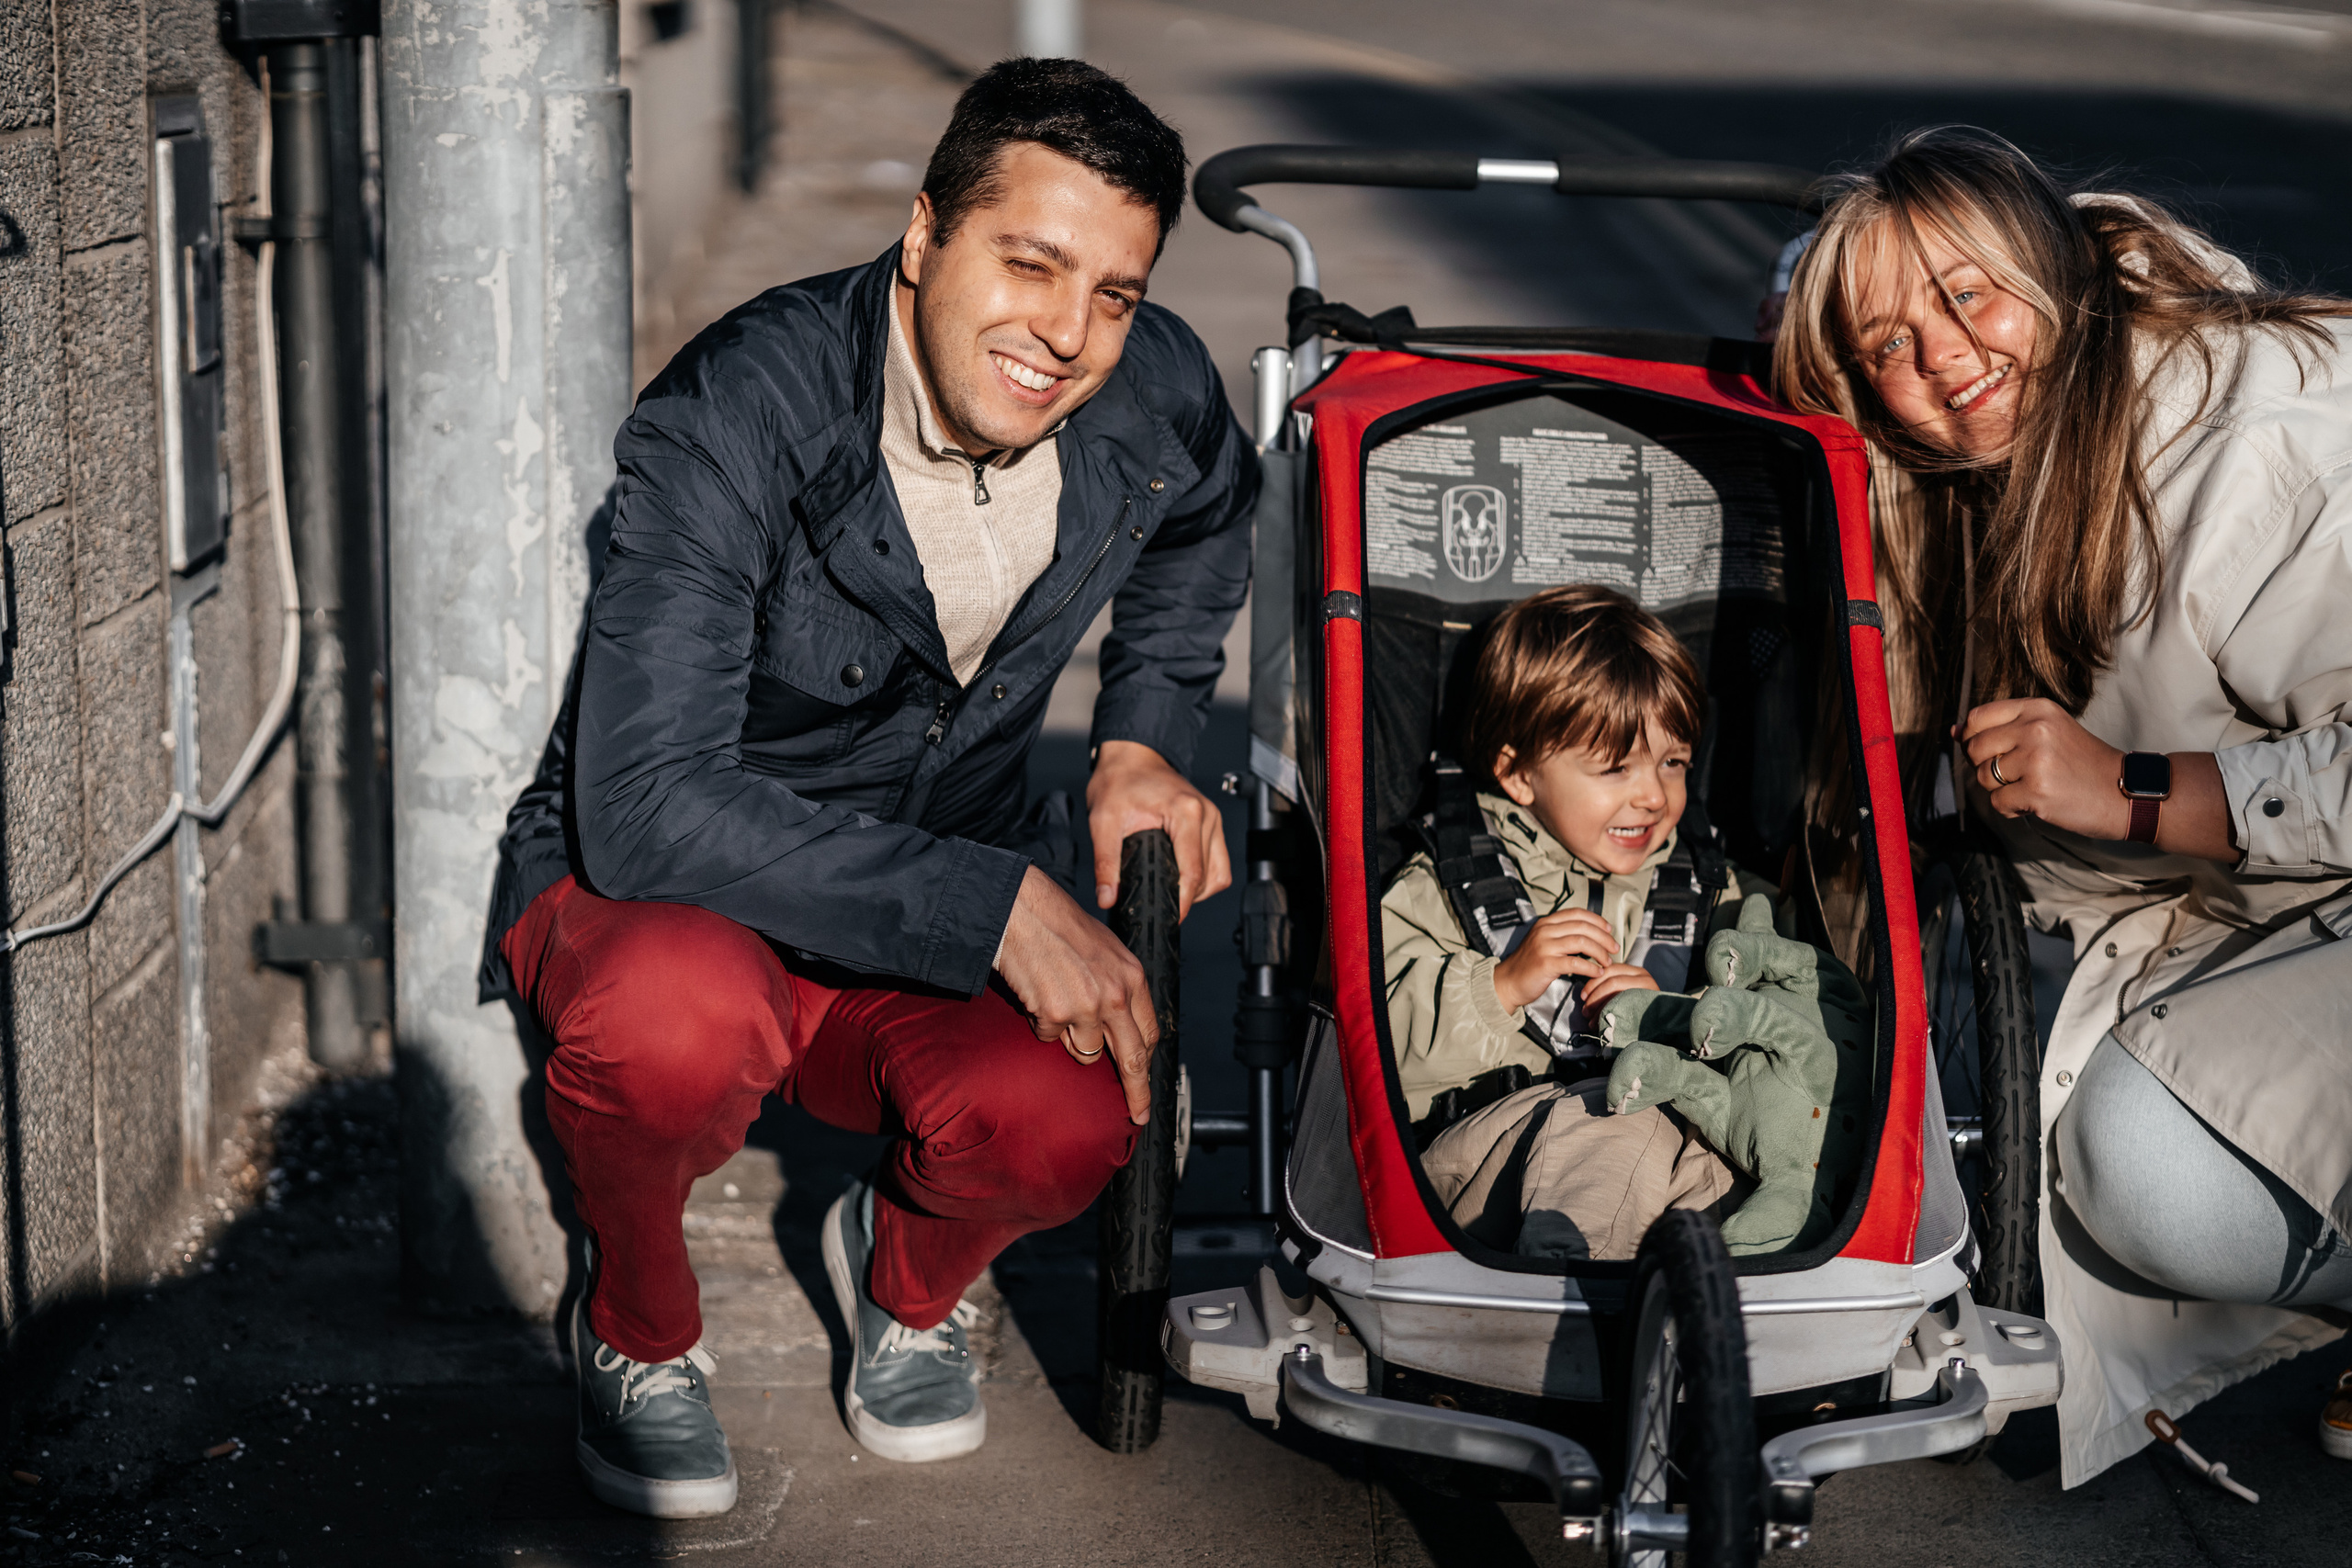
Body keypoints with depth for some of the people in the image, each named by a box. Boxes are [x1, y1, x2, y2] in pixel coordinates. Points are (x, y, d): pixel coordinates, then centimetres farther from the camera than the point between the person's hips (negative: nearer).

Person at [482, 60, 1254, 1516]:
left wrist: (1146, 735, 3)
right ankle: (640, 1328, -3)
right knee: (680, 1012, -41)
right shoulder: (737, 414, -27)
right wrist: (994, 904, -36)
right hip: (634, 895, -3)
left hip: (935, 933, 3)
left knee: (1063, 1122, -31)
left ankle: (913, 1276, 9)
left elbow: (1204, 521, 19)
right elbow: (648, 807, -35)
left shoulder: (1155, 394, -10)